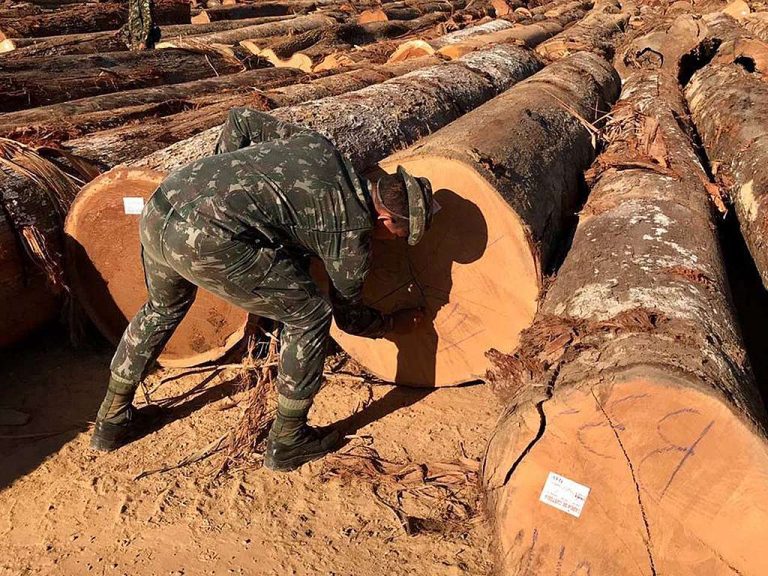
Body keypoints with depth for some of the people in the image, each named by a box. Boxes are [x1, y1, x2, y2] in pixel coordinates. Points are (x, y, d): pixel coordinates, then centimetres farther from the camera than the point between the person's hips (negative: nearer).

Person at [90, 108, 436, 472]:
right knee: (309, 316, 9)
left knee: (164, 306, 35)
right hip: (208, 239, -8)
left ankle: (112, 419, 47)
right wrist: (394, 324, 36)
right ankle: (286, 442, 23)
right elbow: (348, 316, 19)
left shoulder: (315, 145, 20)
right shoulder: (354, 230, 4)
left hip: (157, 211, 9)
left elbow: (240, 120, 27)